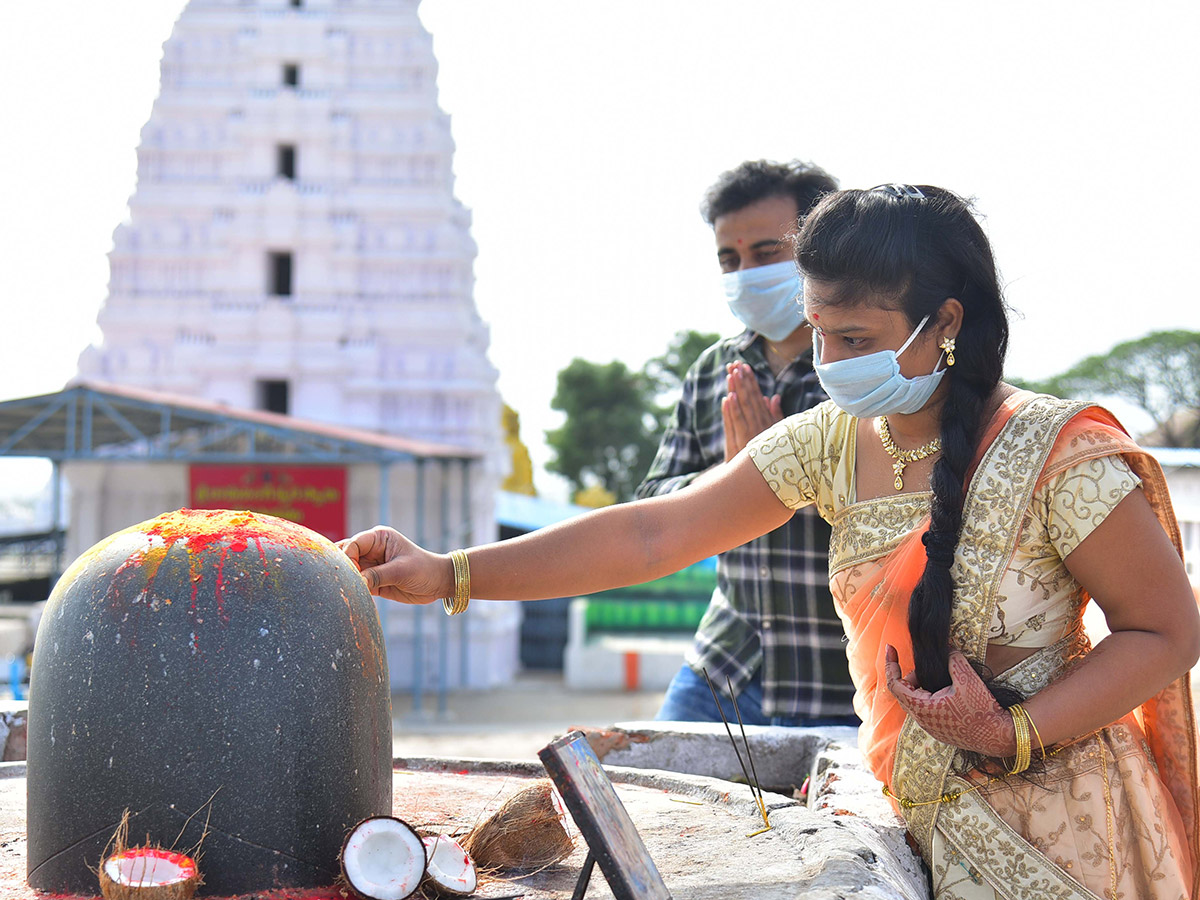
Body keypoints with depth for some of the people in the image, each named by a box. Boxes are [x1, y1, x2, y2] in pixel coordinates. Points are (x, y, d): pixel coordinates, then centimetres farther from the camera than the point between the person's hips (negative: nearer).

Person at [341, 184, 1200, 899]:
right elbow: (652, 533, -4)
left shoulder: (1057, 456, -18)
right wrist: (450, 574, -11)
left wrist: (1012, 736, -22)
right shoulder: (832, 442, -2)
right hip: (914, 821, 5)